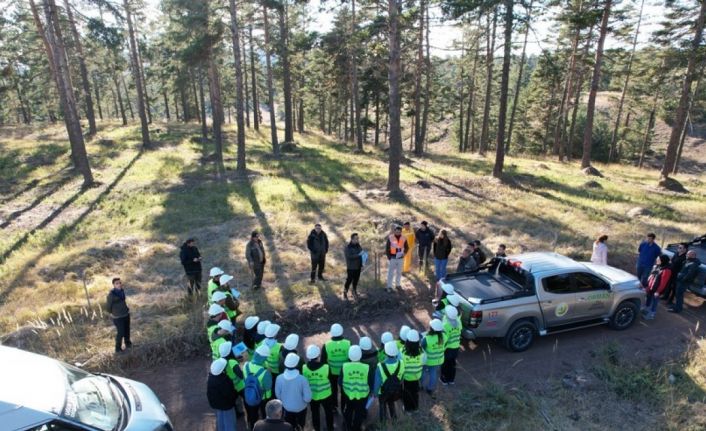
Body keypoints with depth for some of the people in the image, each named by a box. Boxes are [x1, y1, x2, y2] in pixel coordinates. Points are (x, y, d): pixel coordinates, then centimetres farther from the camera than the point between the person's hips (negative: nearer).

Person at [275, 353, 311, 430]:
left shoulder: (279, 378, -26)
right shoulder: (302, 379, -34)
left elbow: (278, 394, -9)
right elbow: (307, 398, -24)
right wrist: (305, 400, 0)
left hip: (287, 407, 2)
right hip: (300, 407, -2)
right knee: (301, 425, 30)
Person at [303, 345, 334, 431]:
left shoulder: (303, 368, -24)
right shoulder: (326, 367, -29)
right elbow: (330, 378, -12)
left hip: (312, 395, 1)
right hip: (325, 395, -1)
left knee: (315, 413, 26)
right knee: (328, 412, 25)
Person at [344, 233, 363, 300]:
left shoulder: (358, 245, 6)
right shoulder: (348, 247, -14)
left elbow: (361, 255, 15)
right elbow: (349, 256, -24)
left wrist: (361, 264, 10)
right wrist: (358, 255, -28)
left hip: (358, 267, 6)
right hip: (351, 267, -6)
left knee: (356, 280, 12)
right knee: (349, 280, -2)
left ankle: (354, 292, 27)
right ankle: (345, 292, 16)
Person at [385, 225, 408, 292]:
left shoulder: (404, 238, -2)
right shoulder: (390, 238, -10)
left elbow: (406, 247, 12)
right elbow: (387, 248, -4)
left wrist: (404, 253, -4)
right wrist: (389, 257, -8)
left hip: (400, 258, 3)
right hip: (392, 258, -3)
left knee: (399, 272, 14)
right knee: (391, 272, -1)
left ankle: (398, 284, 28)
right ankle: (389, 286, 5)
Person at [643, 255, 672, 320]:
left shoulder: (666, 270, -23)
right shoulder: (656, 266, 4)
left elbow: (663, 282, -22)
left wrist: (658, 291, -19)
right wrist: (647, 286, 16)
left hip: (656, 290, -8)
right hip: (650, 287, 8)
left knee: (654, 302, 8)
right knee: (648, 300, 23)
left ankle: (651, 314, 23)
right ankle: (646, 310, 42)